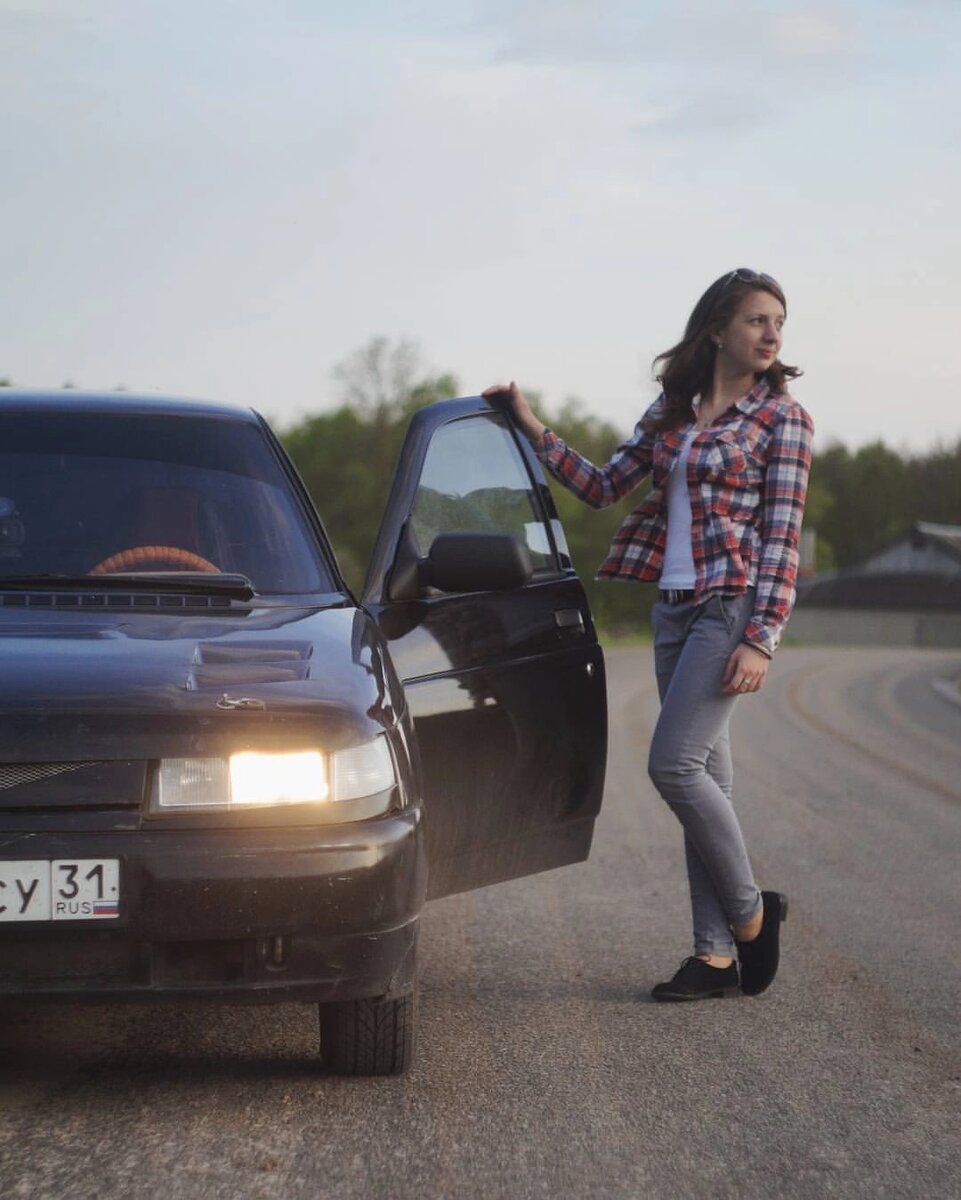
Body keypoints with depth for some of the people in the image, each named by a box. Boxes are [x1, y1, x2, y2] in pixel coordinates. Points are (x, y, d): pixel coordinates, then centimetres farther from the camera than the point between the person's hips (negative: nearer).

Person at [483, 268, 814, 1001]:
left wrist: (760, 640, -15)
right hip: (674, 607, 6)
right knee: (705, 774, 6)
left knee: (674, 763, -14)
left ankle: (750, 913, 4)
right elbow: (605, 487, 18)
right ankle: (718, 955, 9)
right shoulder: (672, 409, 12)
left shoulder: (782, 418, -4)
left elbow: (782, 537, -8)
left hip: (734, 606, -6)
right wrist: (533, 429, 10)